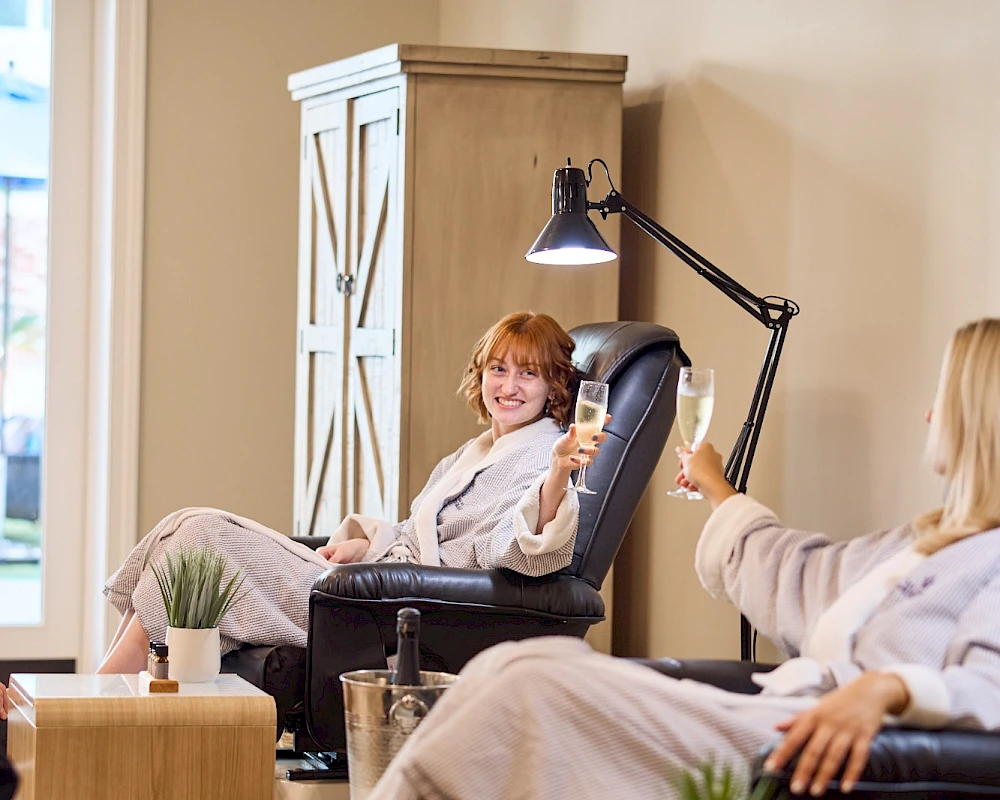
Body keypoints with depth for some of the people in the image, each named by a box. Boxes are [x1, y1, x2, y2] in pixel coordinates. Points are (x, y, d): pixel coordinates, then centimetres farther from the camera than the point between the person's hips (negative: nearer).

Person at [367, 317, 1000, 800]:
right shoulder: (930, 539, 29)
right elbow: (794, 574, 43)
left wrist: (888, 687, -38)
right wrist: (716, 489, 58)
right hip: (768, 716, 10)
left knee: (539, 686, -21)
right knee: (517, 665, -6)